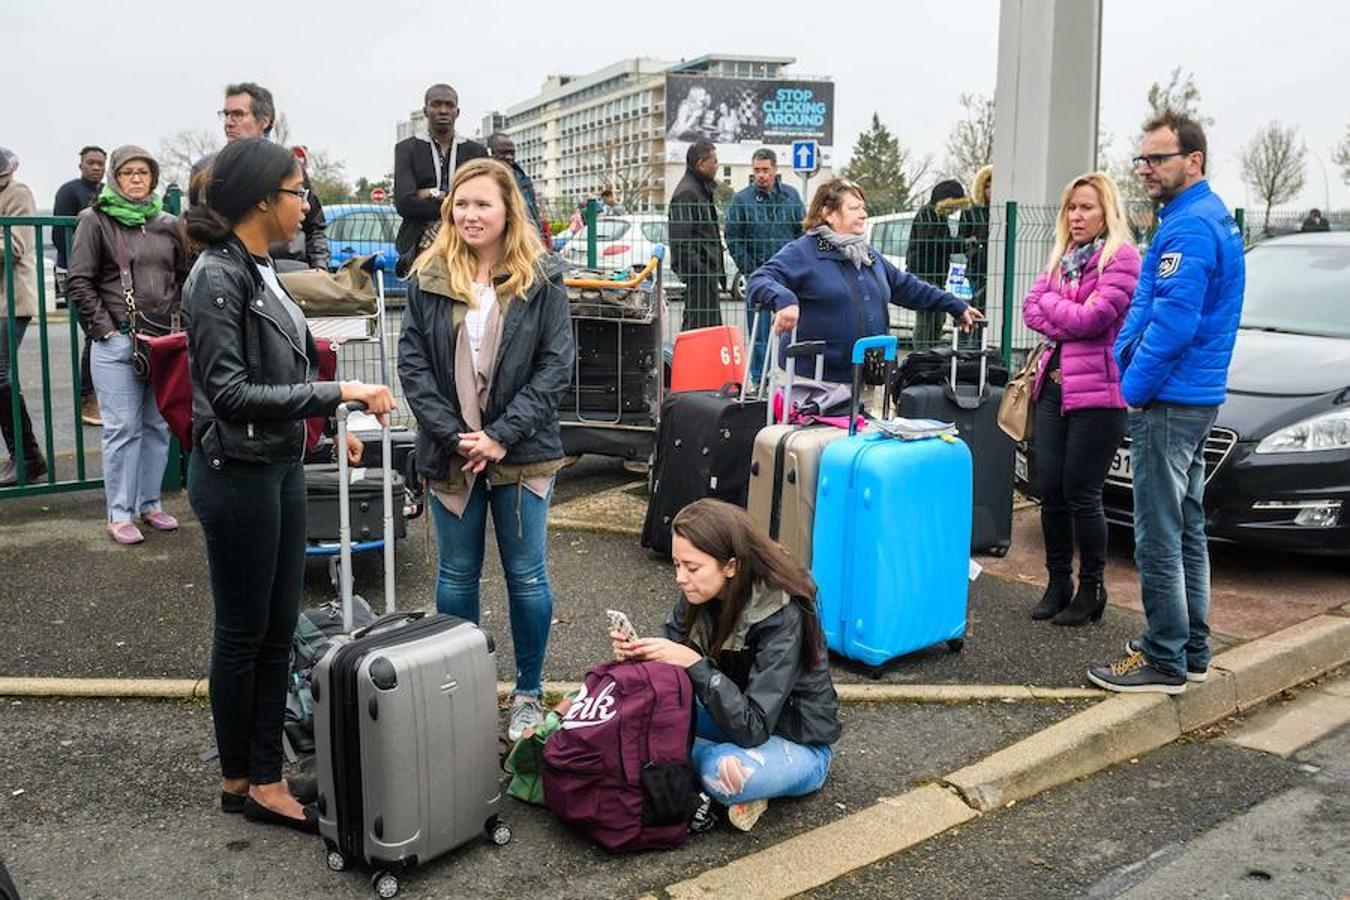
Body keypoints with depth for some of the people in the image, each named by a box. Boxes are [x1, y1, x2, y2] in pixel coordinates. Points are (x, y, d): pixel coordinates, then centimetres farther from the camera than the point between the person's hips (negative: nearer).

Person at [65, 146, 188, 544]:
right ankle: (119, 514, 5)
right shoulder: (95, 220, 0)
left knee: (158, 425, 10)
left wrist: (179, 321, 8)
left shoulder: (167, 224, 11)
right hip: (117, 341, -4)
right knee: (122, 428, -3)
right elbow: (79, 281, -2)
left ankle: (149, 503, 22)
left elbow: (185, 277, 19)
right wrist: (104, 327, -8)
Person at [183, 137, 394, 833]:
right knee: (242, 633, 5)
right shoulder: (216, 279, -18)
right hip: (236, 474, -9)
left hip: (280, 467, 9)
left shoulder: (260, 270, 9)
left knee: (278, 629, 12)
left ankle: (266, 779, 23)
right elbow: (229, 393, -23)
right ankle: (239, 781, 23)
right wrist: (337, 395, -24)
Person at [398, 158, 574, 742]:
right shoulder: (429, 277, 2)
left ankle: (528, 694, 23)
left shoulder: (541, 278, -3)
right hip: (450, 452, 2)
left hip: (522, 452, -2)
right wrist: (453, 435, -12)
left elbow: (556, 365, -7)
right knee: (456, 574, 13)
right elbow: (412, 363, -1)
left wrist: (501, 436, -14)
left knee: (526, 576, 7)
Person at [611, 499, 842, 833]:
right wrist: (638, 654, -24)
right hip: (735, 715, 7)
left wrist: (694, 664, -37)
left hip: (798, 744, -6)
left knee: (723, 772, -35)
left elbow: (754, 728, -33)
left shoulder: (782, 617, -30)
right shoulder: (700, 596, -11)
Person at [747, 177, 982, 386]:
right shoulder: (802, 252, -5)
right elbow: (759, 280, -16)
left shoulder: (870, 254, 20)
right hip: (817, 380, -7)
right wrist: (785, 299, -38)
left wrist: (956, 307, 29)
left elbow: (907, 287, 29)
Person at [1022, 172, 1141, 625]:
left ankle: (1091, 590, 14)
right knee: (1050, 491, 8)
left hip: (1097, 391, -7)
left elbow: (1093, 318, -16)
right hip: (1054, 385, 7)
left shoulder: (1122, 258, -7)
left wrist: (1050, 303, -1)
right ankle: (1058, 583, 21)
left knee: (1081, 495, -2)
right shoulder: (1062, 257, 17)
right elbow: (1031, 309, 7)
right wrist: (1070, 324, -10)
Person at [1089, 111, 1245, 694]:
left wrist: (1135, 385, -13)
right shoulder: (1212, 219, 17)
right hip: (1196, 398, 11)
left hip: (1167, 403, -11)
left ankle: (1164, 661, 3)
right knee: (1187, 530, 16)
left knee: (1159, 538, -5)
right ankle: (1192, 651, 25)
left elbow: (1172, 323, -24)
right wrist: (1132, 364, 13)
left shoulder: (1189, 228, -17)